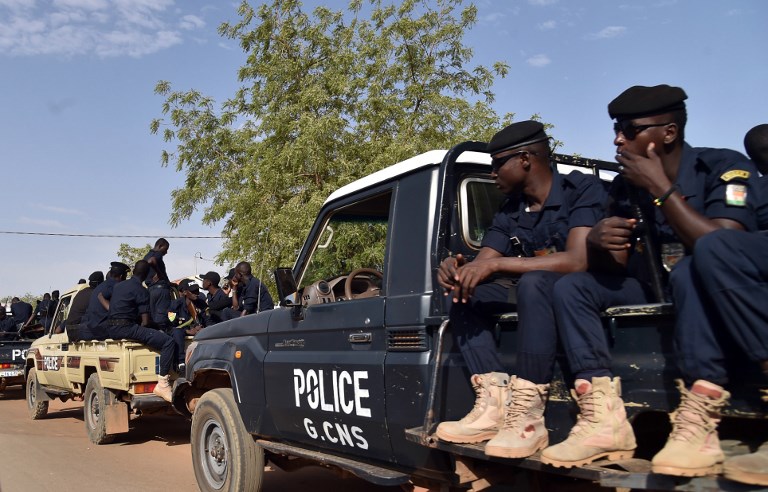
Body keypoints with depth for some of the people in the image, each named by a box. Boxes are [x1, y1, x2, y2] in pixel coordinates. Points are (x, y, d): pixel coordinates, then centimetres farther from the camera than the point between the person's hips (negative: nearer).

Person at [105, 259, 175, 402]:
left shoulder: (118, 285, 18)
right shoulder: (141, 291, -4)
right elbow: (145, 321, -10)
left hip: (110, 329, 9)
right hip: (126, 328, -9)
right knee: (168, 342, -15)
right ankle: (162, 384, -22)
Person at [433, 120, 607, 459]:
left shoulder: (582, 189, -13)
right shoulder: (509, 211, 7)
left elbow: (578, 260, -28)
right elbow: (481, 265, 4)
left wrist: (496, 264, -28)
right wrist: (456, 268, -21)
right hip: (534, 294, 7)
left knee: (534, 282, -36)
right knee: (463, 292, -9)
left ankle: (527, 416, -35)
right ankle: (495, 402, -21)